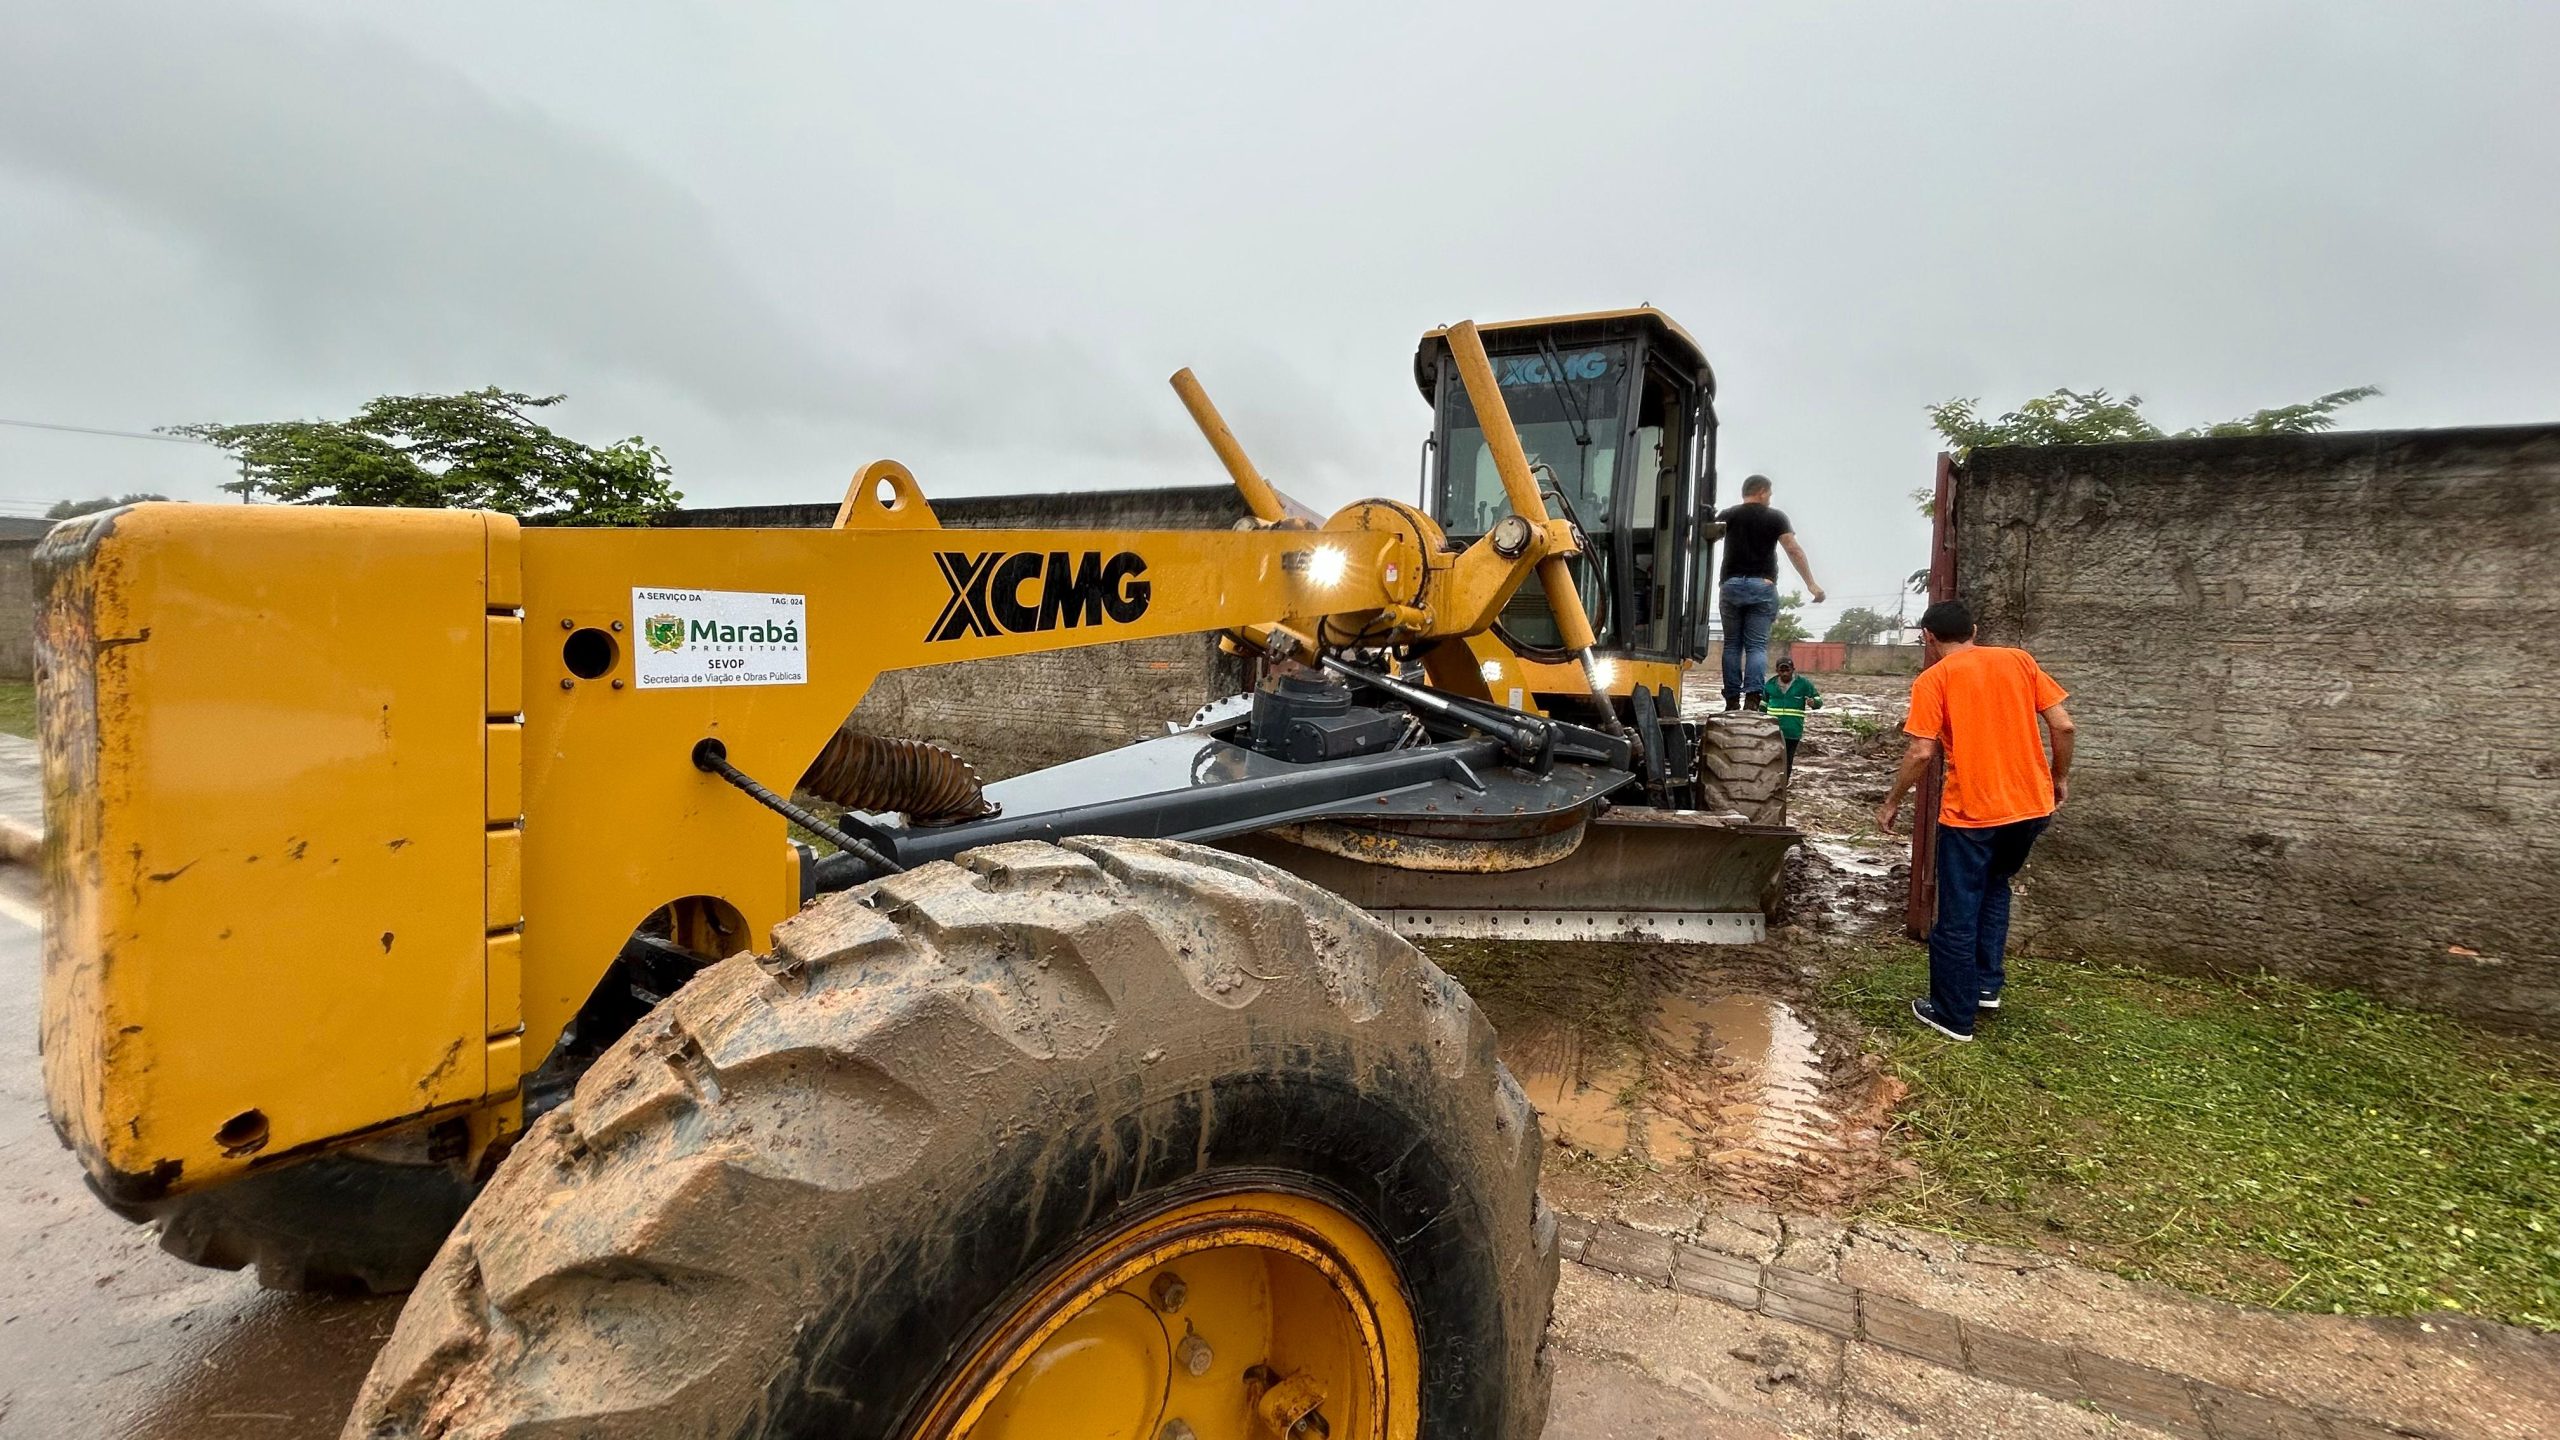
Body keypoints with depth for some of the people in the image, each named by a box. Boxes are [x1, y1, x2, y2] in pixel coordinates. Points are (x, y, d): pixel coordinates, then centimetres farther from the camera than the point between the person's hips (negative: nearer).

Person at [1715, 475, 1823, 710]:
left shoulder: (1727, 516, 11)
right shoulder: (1775, 517, 6)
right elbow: (1793, 550, -1)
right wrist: (1811, 584, -1)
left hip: (1731, 585, 1)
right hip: (1762, 586, -1)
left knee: (1732, 644, 6)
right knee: (1757, 645, -2)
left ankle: (1732, 701, 1)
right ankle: (1753, 697, -17)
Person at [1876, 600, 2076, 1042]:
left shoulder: (1933, 679, -5)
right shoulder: (2019, 660, 7)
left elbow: (1921, 753, -12)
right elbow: (2062, 726, 3)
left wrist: (1891, 803, -1)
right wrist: (2060, 778, 17)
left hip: (1971, 812, -5)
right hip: (2032, 805, 5)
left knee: (1957, 918, 7)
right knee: (1995, 889, 28)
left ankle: (1954, 1015, 17)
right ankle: (1987, 985, 28)